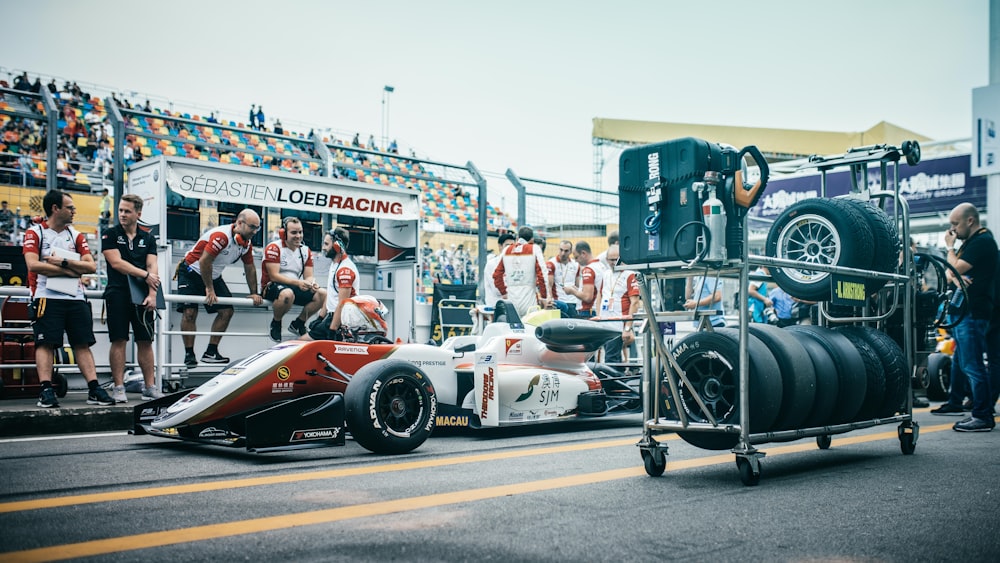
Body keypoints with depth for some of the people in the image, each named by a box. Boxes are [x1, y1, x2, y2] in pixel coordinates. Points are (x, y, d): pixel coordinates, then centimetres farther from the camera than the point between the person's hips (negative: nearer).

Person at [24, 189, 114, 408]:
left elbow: (91, 266, 6)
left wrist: (63, 262, -8)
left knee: (83, 343, -1)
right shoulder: (35, 233, 3)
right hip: (47, 297, -4)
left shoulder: (76, 236, 16)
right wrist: (71, 270, -9)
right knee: (46, 342, -9)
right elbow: (33, 265, -12)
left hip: (76, 298, 4)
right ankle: (46, 390, -10)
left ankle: (94, 390, -4)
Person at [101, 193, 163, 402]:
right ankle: (119, 387, 2)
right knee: (119, 341, -3)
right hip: (118, 294, -3)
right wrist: (145, 275, -6)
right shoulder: (110, 234, 6)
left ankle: (150, 387, 8)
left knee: (145, 341, 4)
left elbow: (152, 267, 4)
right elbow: (116, 262, -6)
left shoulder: (148, 238, 14)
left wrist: (152, 294, -9)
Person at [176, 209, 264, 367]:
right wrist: (209, 289, -23)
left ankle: (211, 352, 3)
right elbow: (204, 261, -29)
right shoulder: (221, 236, -30)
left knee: (227, 311, -3)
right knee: (190, 312, -16)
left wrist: (254, 293, 6)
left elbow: (250, 269, 9)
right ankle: (189, 354, -5)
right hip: (192, 272, -8)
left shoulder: (247, 244, -4)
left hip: (213, 276, 8)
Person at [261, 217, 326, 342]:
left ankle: (298, 324, 5)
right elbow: (274, 276, -19)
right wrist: (297, 282, -31)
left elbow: (308, 276, 4)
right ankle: (275, 324, -9)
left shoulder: (306, 251, 8)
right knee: (287, 293, -40)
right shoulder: (273, 248, -12)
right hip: (272, 287, -6)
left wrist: (312, 283, -22)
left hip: (296, 288, 6)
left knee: (323, 294, -13)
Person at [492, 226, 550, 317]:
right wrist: (544, 297, 2)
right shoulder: (534, 249, 1)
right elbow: (542, 274, -6)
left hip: (511, 299, 4)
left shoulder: (506, 250, 12)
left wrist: (504, 293, 26)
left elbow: (497, 275, 14)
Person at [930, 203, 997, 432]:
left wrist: (950, 247, -2)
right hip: (962, 310, 11)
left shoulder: (983, 241, -12)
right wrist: (955, 277, -9)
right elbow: (950, 273, 15)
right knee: (960, 361, 20)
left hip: (973, 312, -11)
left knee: (972, 365, -11)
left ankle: (983, 416, -8)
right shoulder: (970, 242, 20)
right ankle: (955, 402, 33)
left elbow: (956, 267, -18)